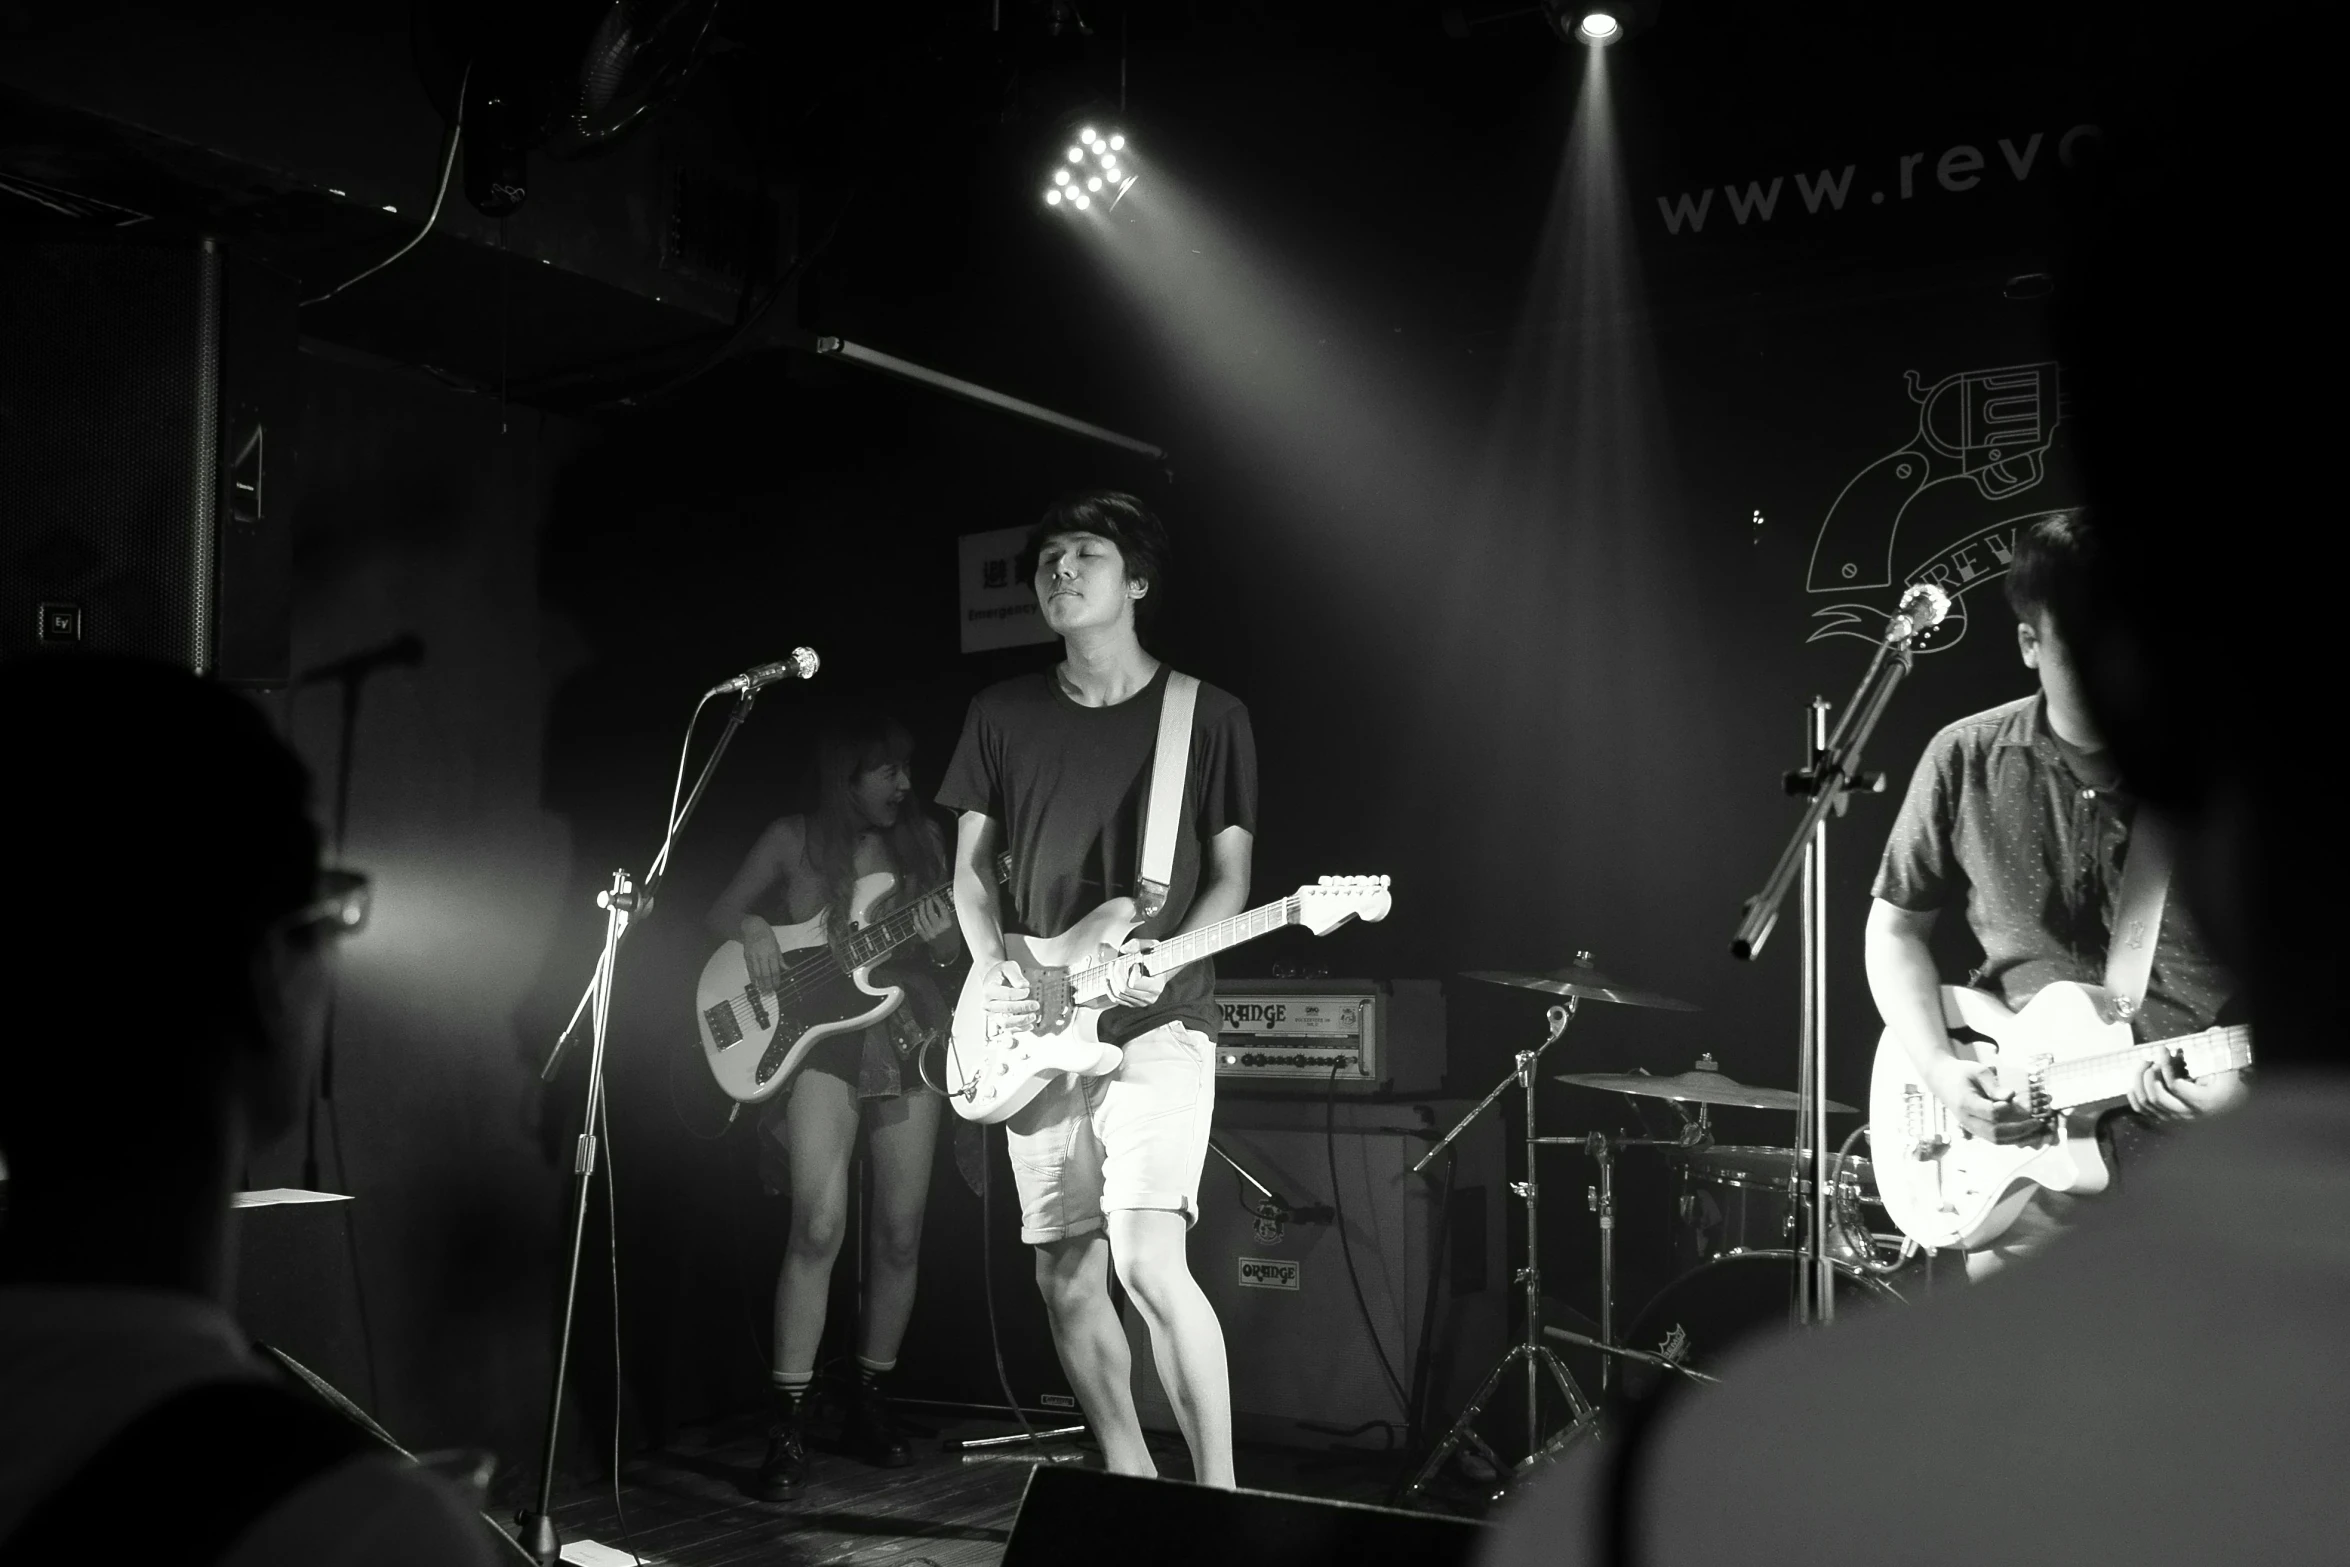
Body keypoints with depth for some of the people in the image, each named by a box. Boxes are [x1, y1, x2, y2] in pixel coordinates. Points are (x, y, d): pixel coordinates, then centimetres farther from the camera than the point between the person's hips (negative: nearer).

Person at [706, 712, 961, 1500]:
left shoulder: (923, 837, 7)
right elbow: (721, 913, 10)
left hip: (908, 1034, 3)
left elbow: (955, 953, 11)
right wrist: (752, 929, -11)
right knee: (820, 1224, -18)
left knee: (900, 1233, 4)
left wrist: (941, 935, -12)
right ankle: (790, 1420, -11)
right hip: (821, 1039, -3)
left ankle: (871, 1398, 21)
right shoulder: (793, 840, 2)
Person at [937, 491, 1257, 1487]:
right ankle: (1131, 1479, 25)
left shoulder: (1208, 717, 2)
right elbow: (971, 867, 13)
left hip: (1159, 1022, -4)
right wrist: (993, 973, -5)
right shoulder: (1003, 715, 10)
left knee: (1148, 1258, -20)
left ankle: (1219, 1497, -9)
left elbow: (1230, 874, 2)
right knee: (1064, 1279, 8)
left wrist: (1167, 959, -16)